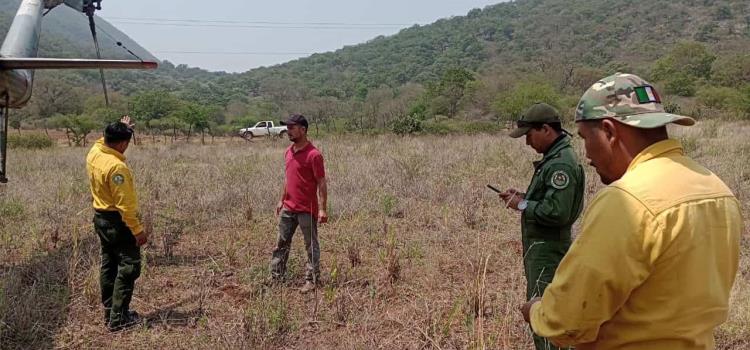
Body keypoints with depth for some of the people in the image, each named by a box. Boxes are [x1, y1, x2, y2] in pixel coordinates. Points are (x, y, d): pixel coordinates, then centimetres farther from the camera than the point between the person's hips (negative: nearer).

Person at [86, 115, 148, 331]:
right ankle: (118, 318, 2)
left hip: (101, 218, 10)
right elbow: (124, 204, -25)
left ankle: (109, 312, 25)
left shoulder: (94, 152, -1)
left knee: (109, 267, 16)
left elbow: (106, 140, 27)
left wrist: (121, 128, 30)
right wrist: (137, 230, -20)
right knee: (128, 268, -1)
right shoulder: (116, 167, -26)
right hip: (117, 221, -9)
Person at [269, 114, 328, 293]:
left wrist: (323, 209, -18)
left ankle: (311, 280, 15)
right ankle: (275, 278, 23)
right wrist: (282, 200, 18)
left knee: (311, 246, 5)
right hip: (288, 208, 8)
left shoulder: (313, 154, -15)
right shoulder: (288, 152, 9)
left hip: (307, 210, -8)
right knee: (281, 244, 13)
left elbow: (321, 183, -15)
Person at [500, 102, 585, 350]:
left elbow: (557, 212, -26)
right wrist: (523, 197, 7)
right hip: (541, 246, 10)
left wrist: (522, 205, -15)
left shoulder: (561, 163, -20)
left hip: (547, 249, -10)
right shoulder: (555, 158, 12)